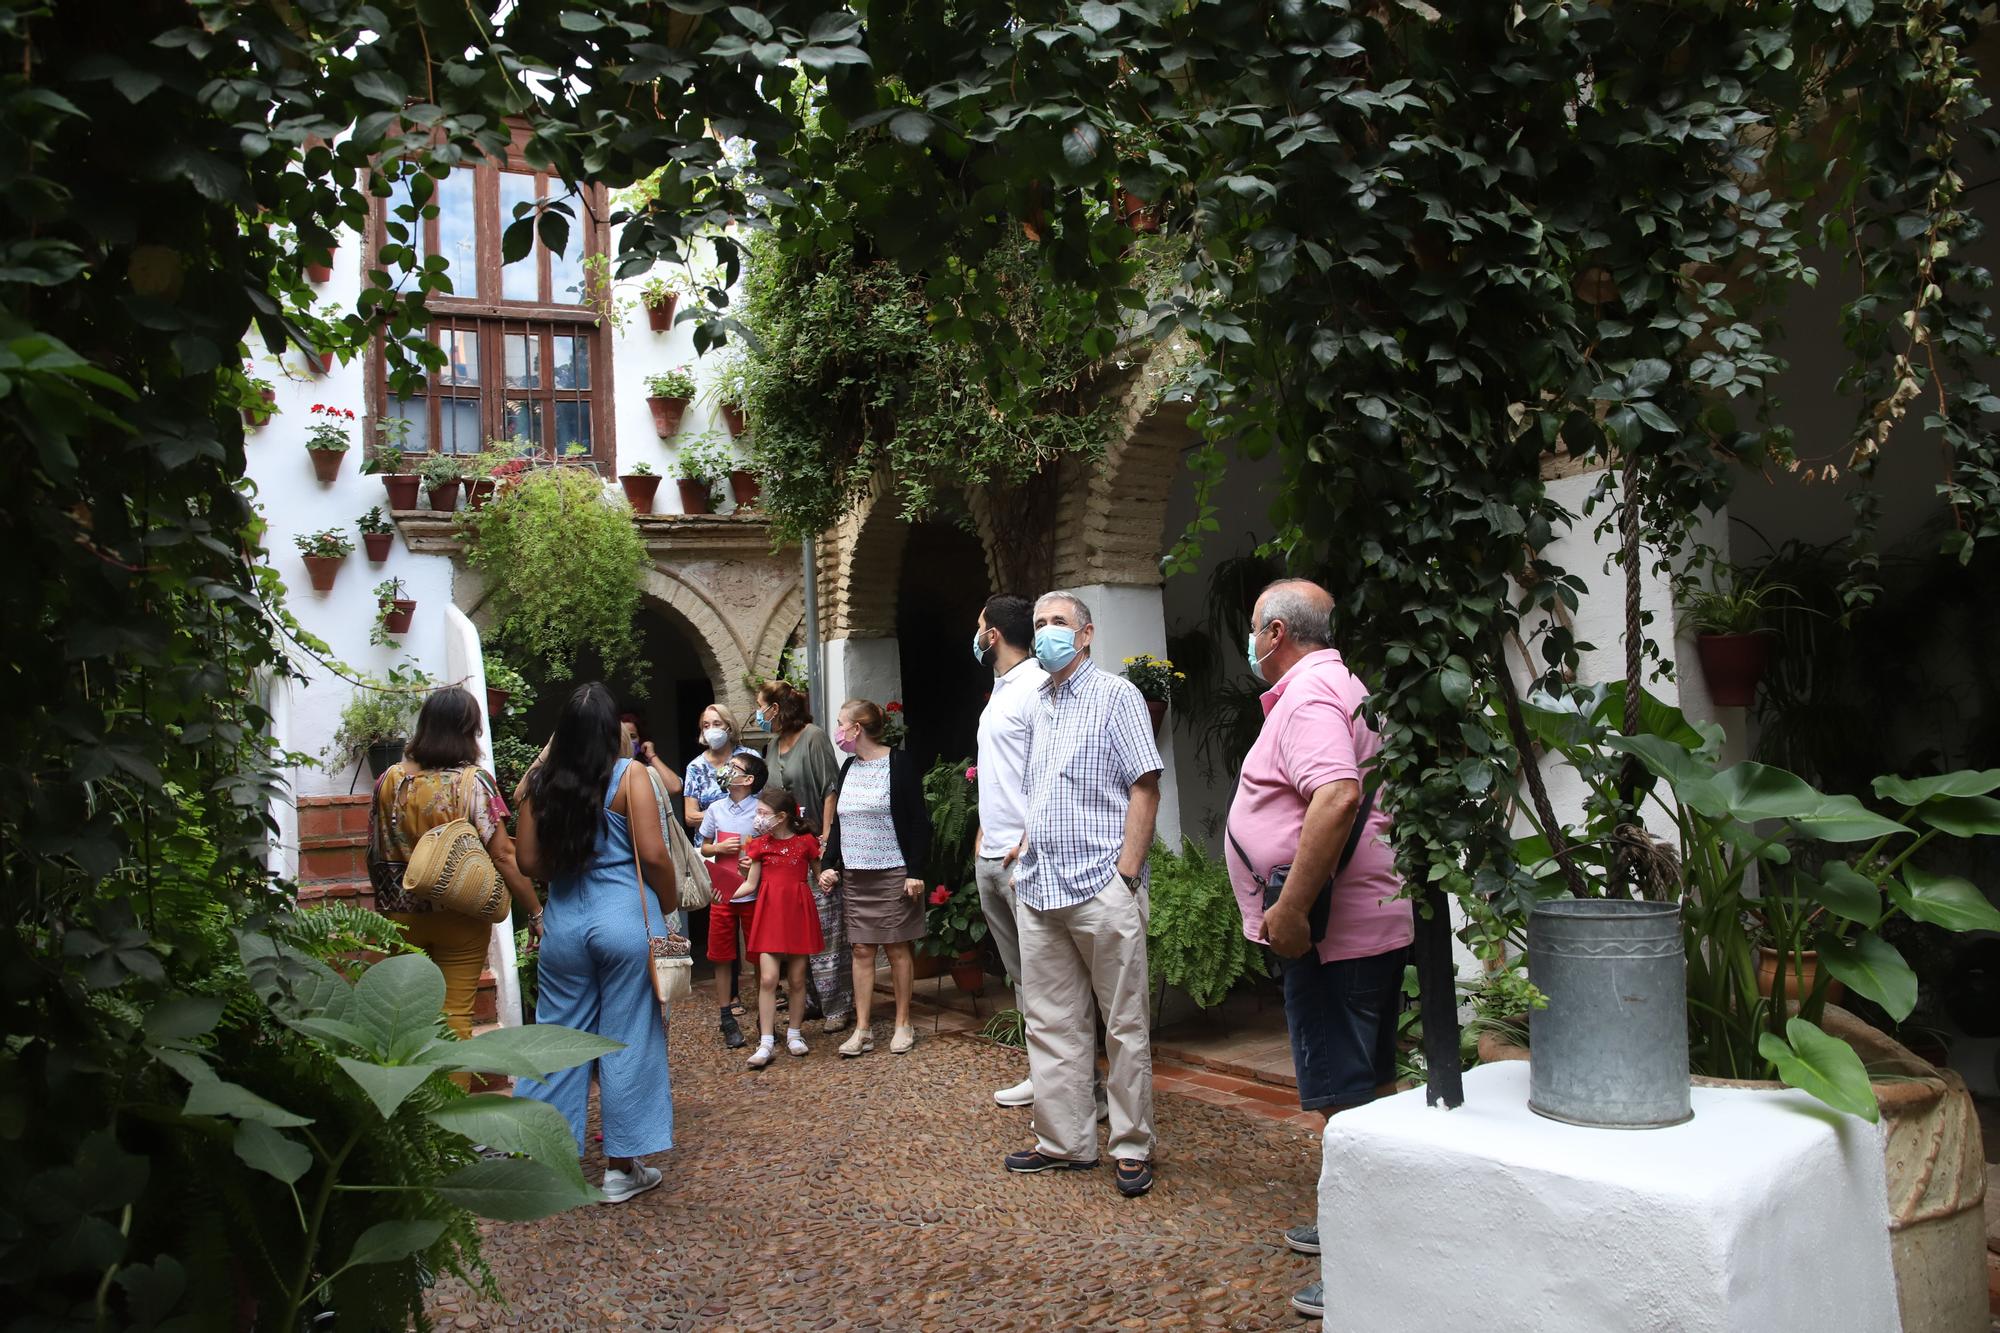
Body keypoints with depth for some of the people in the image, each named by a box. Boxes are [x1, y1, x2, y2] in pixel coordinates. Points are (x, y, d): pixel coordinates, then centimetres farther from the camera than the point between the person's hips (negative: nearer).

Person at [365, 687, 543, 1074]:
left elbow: (375, 853, 6)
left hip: (402, 915, 3)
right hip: (461, 920, -3)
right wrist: (536, 913, -9)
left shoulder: (390, 780, -2)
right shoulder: (474, 782, -13)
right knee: (455, 1016, 6)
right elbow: (503, 856, -16)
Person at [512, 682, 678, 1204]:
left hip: (564, 920, 4)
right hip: (624, 918, -3)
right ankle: (622, 1168, 12)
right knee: (627, 1039, 5)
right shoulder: (628, 775, -7)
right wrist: (670, 905, 3)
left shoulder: (543, 781, 4)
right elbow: (653, 854, -12)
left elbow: (529, 859, 5)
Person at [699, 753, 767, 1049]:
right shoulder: (715, 809, 4)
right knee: (722, 957, 6)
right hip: (722, 893, 3)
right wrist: (720, 849, -6)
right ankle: (727, 1019, 17)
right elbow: (704, 847, 14)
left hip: (753, 893, -3)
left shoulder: (761, 810, -6)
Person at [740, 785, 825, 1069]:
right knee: (768, 978, -7)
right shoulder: (760, 844, 5)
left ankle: (794, 1033, 23)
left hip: (799, 913, -1)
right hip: (770, 914, 1)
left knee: (797, 979, 6)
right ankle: (766, 1042, -2)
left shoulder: (806, 841, -1)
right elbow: (750, 885, 5)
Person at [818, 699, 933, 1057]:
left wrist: (915, 872, -14)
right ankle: (862, 1030, 9)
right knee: (861, 950, 5)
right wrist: (830, 865, 7)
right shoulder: (848, 768, 11)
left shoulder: (900, 763, -8)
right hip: (854, 876, 6)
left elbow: (918, 822, -9)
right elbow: (838, 823, 18)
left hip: (894, 874, -6)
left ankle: (903, 1025, 14)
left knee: (898, 949, 3)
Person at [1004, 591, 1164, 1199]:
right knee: (1051, 1023, 10)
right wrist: (1026, 854, 13)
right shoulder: (1039, 705, 17)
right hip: (1039, 891, 7)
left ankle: (1132, 1147, 12)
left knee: (1124, 1024, 1)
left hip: (1102, 889, -7)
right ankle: (1064, 1141, 20)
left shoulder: (1116, 695, -2)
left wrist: (1126, 872, -14)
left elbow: (1145, 788, -8)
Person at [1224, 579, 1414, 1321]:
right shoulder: (1342, 687, 17)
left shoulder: (1307, 696, -16)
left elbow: (1337, 798, -32)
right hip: (1375, 922, 11)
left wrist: (1290, 911, -28)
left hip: (1335, 933, -11)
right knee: (1362, 1086, 19)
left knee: (1344, 1094, -4)